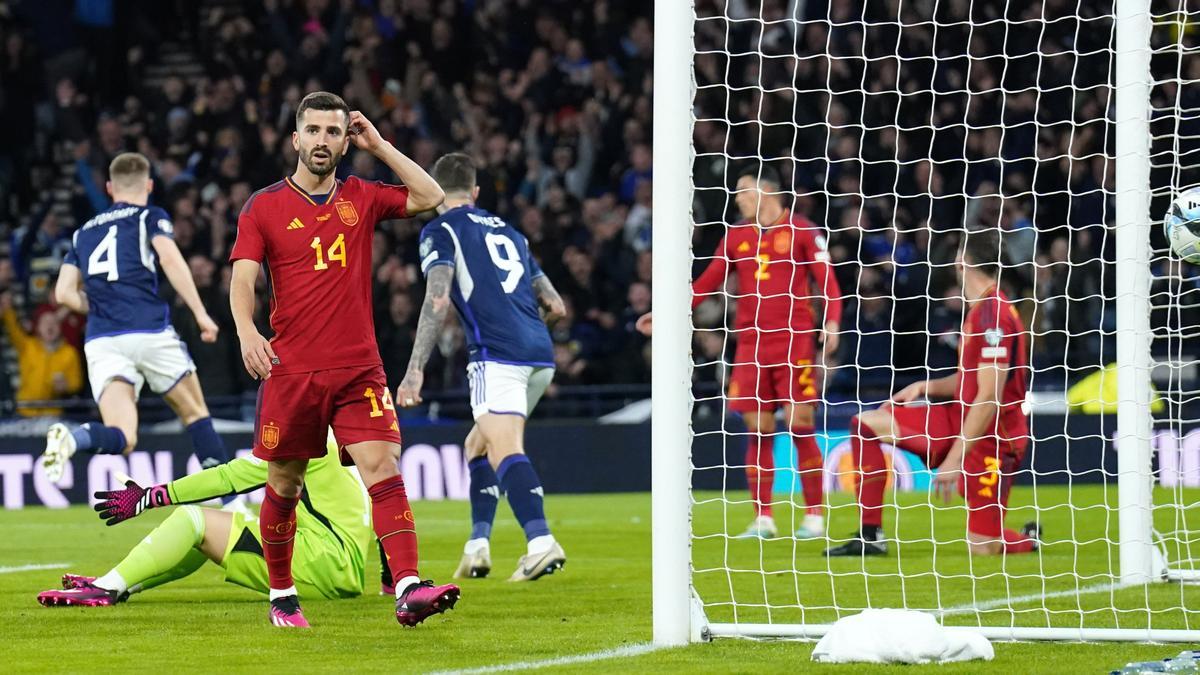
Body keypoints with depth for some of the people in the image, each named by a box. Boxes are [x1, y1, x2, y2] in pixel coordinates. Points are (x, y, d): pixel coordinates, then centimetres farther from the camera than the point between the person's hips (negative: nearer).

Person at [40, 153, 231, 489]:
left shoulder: (84, 233, 23)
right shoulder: (151, 218, 10)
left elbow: (65, 293, 15)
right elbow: (170, 260, -8)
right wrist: (200, 313, -11)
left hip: (100, 341, 3)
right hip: (149, 331, -3)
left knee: (122, 439, -7)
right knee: (196, 414, 16)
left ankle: (72, 438, -38)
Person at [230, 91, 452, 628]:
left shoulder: (361, 199, 11)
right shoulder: (264, 207, 3)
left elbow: (430, 197, 6)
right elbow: (242, 280, -4)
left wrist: (379, 146, 5)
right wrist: (246, 331, -24)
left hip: (359, 370, 1)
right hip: (291, 370, -1)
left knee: (383, 469, -14)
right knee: (284, 486, 7)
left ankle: (408, 589, -23)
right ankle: (281, 596, 23)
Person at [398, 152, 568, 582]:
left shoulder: (441, 232, 5)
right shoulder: (506, 230, 26)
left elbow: (438, 300, -10)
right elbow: (553, 302, 24)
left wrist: (416, 368, -13)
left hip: (498, 354, -7)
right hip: (541, 355, 7)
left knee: (505, 451, -18)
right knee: (478, 445, 20)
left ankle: (541, 542, -37)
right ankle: (477, 547, 11)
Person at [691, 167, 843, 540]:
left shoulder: (802, 231, 0)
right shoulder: (735, 236, 13)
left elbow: (827, 280, -2)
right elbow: (707, 283, 15)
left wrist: (831, 322, -16)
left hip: (795, 340, -4)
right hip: (751, 342, 4)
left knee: (800, 425, -6)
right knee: (758, 431, 1)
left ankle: (814, 516, 1)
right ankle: (762, 518, 6)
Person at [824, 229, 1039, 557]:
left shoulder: (993, 315, -21)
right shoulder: (980, 310, 8)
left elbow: (989, 397, -24)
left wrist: (955, 458, -23)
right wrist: (927, 387, 2)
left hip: (992, 433, -10)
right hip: (961, 417, 10)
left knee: (982, 545, -13)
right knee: (865, 424, 3)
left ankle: (1029, 539, 23)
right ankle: (870, 536, 3)